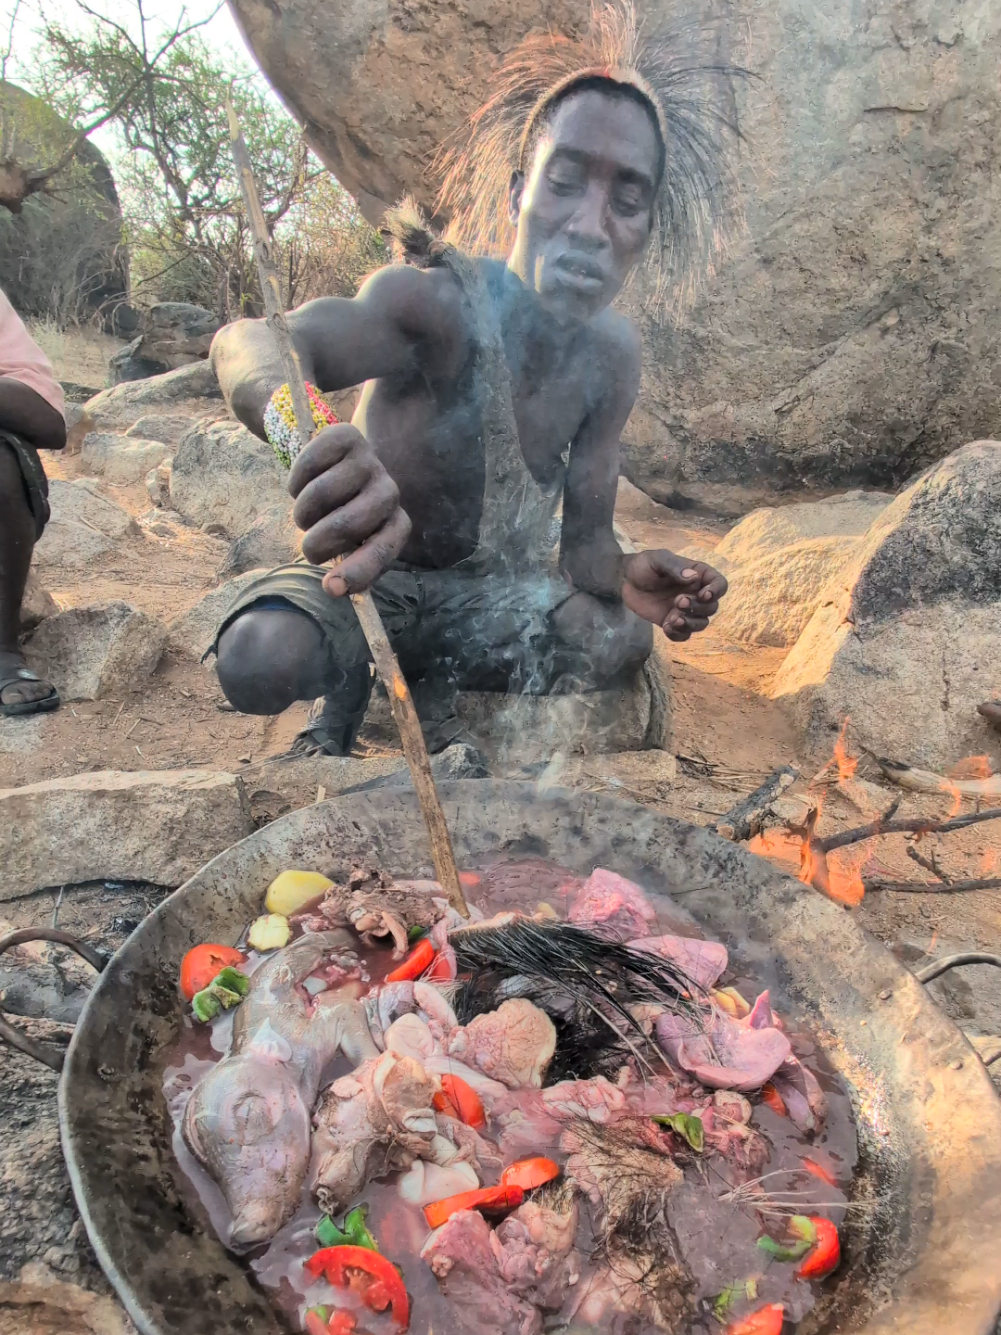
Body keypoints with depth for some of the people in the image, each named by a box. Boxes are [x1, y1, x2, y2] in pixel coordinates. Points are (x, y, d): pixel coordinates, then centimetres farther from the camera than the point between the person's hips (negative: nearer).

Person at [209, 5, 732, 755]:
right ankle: (353, 685, 4)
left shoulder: (613, 354, -9)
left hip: (491, 591, 4)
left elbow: (586, 534, -4)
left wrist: (626, 580, -28)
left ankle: (433, 686, 5)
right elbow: (245, 344, -44)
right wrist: (309, 434, -68)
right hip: (368, 577, -4)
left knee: (624, 640, -21)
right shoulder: (439, 301, -26)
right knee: (258, 659, -35)